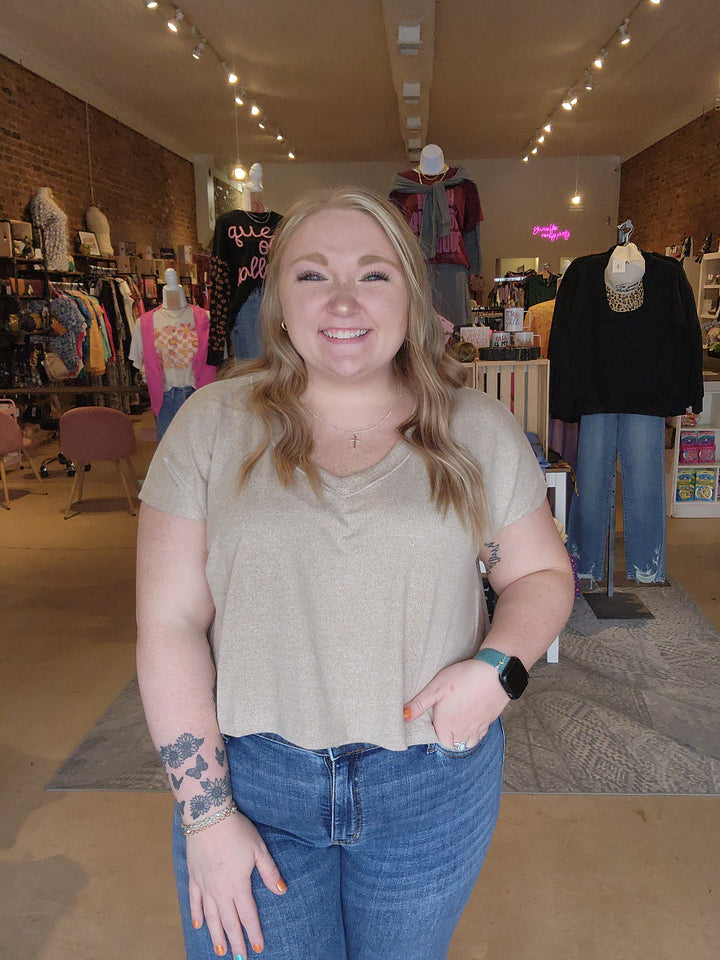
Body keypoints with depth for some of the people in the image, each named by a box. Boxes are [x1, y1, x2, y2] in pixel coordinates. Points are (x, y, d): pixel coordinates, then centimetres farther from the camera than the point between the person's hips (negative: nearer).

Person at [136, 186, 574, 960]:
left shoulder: (478, 431, -3)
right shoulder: (213, 423, -6)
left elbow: (543, 573, 5)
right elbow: (170, 624, -7)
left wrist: (499, 667, -15)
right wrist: (207, 814, -9)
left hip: (436, 783, 2)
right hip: (250, 777, 0)